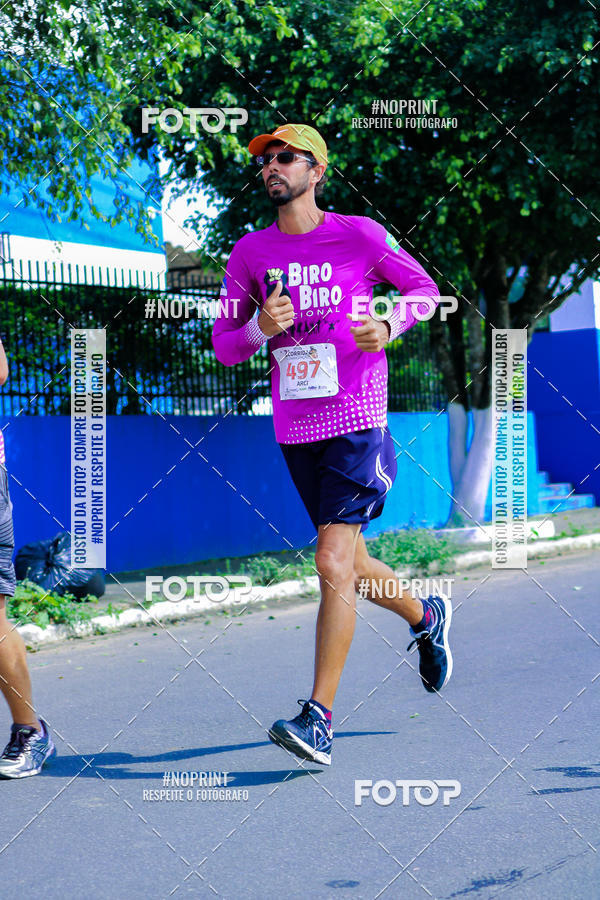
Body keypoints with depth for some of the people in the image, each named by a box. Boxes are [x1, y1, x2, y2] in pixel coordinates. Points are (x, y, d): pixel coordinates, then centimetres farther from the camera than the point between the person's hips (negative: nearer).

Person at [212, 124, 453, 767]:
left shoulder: (360, 235, -3)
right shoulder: (250, 253, 6)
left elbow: (423, 287, 9)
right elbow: (224, 346, 8)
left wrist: (390, 326, -10)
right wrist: (260, 328, -13)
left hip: (357, 421, -5)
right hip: (294, 427, 5)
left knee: (333, 564, -14)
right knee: (347, 568, 15)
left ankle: (318, 719, -11)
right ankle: (425, 617, 45)